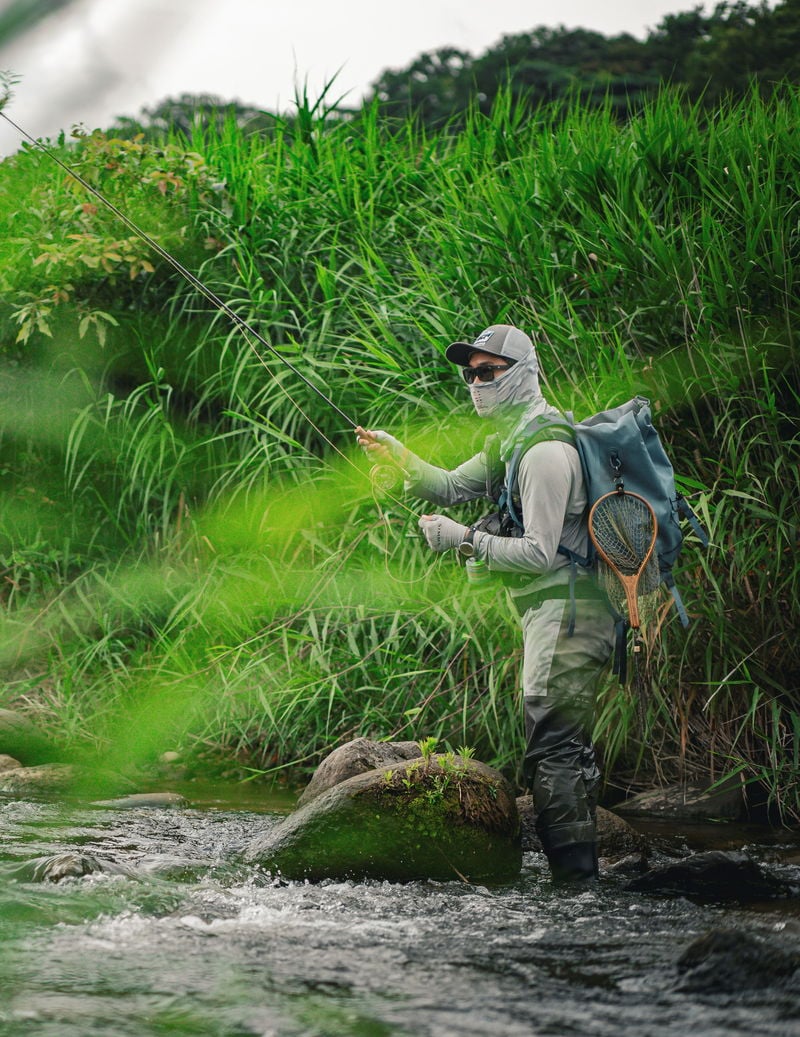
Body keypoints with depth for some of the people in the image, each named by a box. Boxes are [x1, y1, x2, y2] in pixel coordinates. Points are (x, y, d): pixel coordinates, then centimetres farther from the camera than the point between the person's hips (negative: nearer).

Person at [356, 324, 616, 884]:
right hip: (558, 613, 11)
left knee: (553, 746, -12)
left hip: (567, 611, -11)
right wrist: (399, 455, 5)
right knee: (568, 744, 15)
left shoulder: (545, 451, -18)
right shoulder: (512, 439, 15)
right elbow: (452, 487, 22)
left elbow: (539, 553, -22)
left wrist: (464, 539, -18)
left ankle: (573, 872, -11)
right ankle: (582, 872, 21)